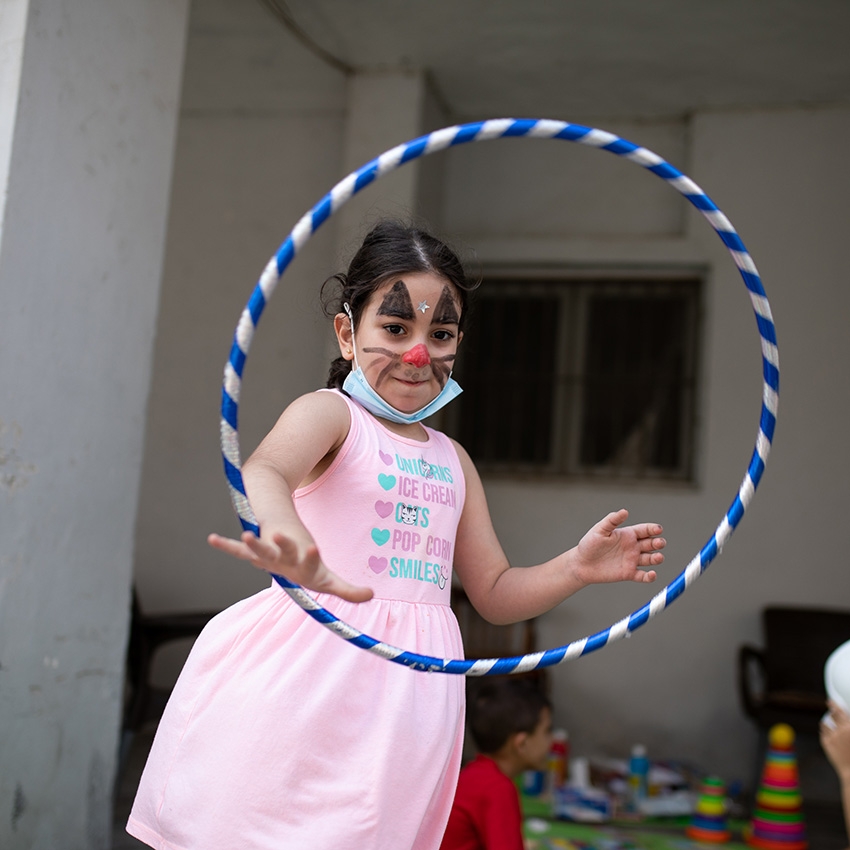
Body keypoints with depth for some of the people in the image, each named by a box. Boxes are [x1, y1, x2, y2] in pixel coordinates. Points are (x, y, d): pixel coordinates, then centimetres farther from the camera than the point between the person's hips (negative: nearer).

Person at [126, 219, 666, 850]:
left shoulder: (453, 461, 16)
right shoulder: (329, 413, -3)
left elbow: (495, 592, 20)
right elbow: (263, 472, -28)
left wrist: (576, 568, 2)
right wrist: (293, 548, -51)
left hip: (407, 691, 5)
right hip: (309, 675, -5)